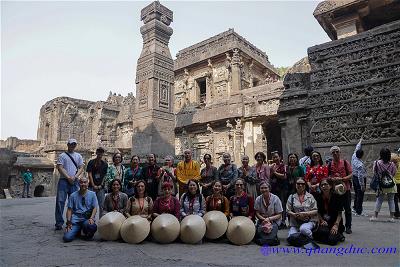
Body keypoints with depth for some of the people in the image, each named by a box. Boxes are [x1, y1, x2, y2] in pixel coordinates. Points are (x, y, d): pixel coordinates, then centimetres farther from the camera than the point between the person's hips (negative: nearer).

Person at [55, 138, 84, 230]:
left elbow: (81, 168, 8)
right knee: (60, 201, -5)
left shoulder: (78, 156, 14)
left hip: (74, 181, 3)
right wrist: (68, 177, -13)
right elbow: (60, 168, -4)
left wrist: (74, 177, -8)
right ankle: (59, 223, 2)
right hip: (64, 180, -2)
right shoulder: (62, 155, 5)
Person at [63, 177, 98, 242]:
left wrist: (91, 218, -15)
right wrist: (68, 222, -5)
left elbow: (95, 208, 2)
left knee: (91, 226, -37)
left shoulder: (92, 194, 8)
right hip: (75, 219, 2)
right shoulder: (73, 195, 10)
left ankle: (87, 234, 1)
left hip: (87, 218, -1)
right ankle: (78, 231, 16)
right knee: (67, 238, -20)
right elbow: (69, 210, 8)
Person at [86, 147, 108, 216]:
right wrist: (93, 185, -8)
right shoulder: (91, 162, 1)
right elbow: (89, 174, -3)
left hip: (101, 187, 2)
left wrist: (101, 185, -3)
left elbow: (105, 176, 8)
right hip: (92, 186, -2)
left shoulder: (105, 164, 8)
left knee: (101, 205, 6)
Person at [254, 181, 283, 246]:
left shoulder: (275, 199, -10)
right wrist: (264, 219, -18)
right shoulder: (258, 199, -3)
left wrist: (269, 219, -21)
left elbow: (279, 215, -7)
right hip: (262, 220, 2)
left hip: (274, 220, -2)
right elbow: (257, 213, 1)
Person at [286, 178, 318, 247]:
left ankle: (311, 239, -5)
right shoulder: (291, 197, 9)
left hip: (309, 221, -1)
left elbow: (315, 211, 0)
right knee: (290, 238, -22)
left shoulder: (310, 196, 6)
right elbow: (288, 211, 4)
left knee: (303, 228, -36)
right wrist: (295, 215, -15)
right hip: (295, 223, 2)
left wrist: (305, 214, -15)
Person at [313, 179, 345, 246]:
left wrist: (336, 225, -20)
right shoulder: (318, 197, -1)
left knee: (332, 240, -25)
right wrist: (322, 221, -11)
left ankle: (338, 235, 12)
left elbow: (339, 213, -8)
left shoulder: (337, 197, -8)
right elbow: (318, 212, 5)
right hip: (325, 223, 3)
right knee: (322, 231, -30)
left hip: (335, 223, -3)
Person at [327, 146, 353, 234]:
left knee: (347, 209, 5)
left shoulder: (345, 162, 0)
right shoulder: (330, 164, 4)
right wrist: (332, 179, -14)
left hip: (345, 188, -1)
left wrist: (341, 179, -18)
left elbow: (351, 175, -5)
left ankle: (348, 227, 18)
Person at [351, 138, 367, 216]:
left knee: (356, 194, 20)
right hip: (359, 180, -9)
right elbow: (360, 176, -25)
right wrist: (362, 186, -19)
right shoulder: (360, 165, -27)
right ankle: (359, 211, 7)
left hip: (354, 177, 9)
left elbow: (357, 149, 12)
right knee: (360, 195, 0)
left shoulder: (354, 157, -6)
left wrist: (360, 141, 26)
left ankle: (355, 208, 32)